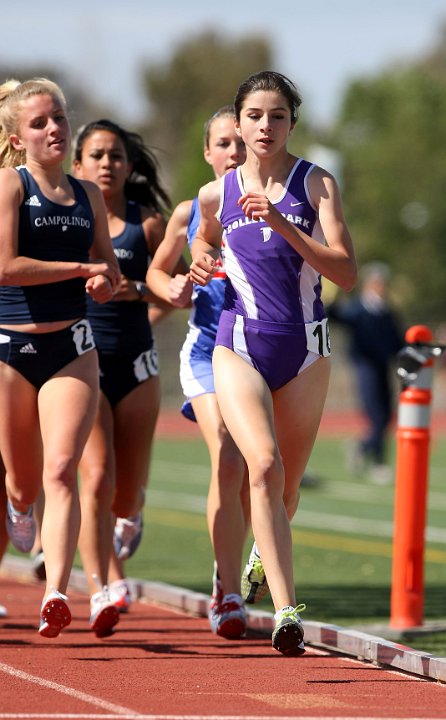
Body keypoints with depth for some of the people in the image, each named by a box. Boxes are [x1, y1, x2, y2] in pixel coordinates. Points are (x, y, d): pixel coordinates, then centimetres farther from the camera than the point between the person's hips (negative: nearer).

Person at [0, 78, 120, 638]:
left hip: (72, 349, 2)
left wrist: (103, 282, -5)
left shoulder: (88, 195, 11)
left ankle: (55, 594, -21)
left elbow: (110, 274, 19)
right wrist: (81, 268, -11)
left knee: (61, 471, -15)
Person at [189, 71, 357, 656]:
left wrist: (282, 224, -21)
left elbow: (347, 274, -12)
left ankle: (265, 549, 50)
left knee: (287, 484, 13)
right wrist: (201, 266, 5)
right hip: (239, 345, -1)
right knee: (264, 465, -23)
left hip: (304, 349, 1)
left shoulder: (316, 185, -3)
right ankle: (286, 610, -29)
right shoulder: (216, 196, 5)